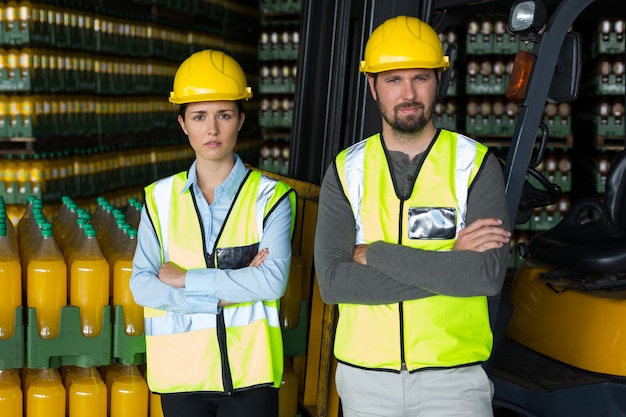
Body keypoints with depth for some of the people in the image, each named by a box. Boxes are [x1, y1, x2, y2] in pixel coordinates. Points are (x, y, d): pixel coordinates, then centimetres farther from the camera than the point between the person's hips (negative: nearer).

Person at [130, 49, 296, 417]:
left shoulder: (270, 196, -2)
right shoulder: (160, 198, 5)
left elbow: (273, 280, -14)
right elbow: (142, 286, -3)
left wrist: (183, 279, -11)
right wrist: (229, 288, -12)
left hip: (250, 371, -2)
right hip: (180, 372, 2)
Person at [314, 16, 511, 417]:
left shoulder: (476, 165, -3)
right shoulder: (346, 171, 2)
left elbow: (489, 274, -17)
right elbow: (332, 282, -11)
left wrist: (376, 254, -14)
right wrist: (450, 266, -16)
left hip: (454, 375, -1)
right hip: (365, 377, 2)